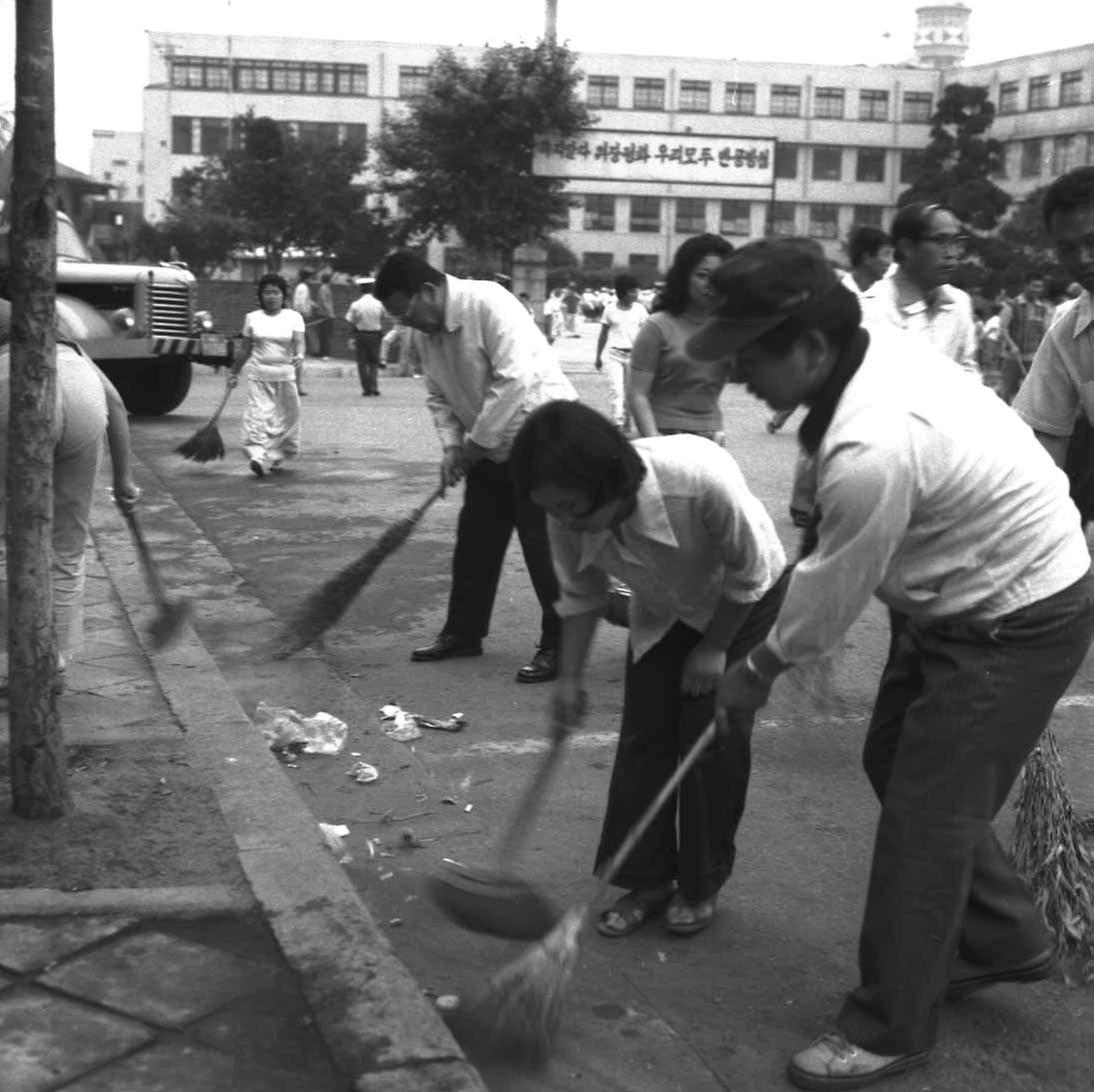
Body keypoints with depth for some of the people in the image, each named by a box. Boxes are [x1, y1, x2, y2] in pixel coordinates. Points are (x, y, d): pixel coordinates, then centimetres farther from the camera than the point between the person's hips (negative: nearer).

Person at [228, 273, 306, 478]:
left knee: (285, 419, 5)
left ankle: (275, 457, 20)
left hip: (285, 375, 0)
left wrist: (299, 357, -30)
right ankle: (258, 457, -25)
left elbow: (299, 343, -9)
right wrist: (234, 372, 21)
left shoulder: (293, 317, 3)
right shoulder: (252, 318, 8)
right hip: (260, 376, 0)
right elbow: (245, 350, 17)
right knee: (258, 416, -14)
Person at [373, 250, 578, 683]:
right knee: (474, 540, 13)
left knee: (544, 546, -6)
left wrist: (476, 442, -23)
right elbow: (438, 396, 9)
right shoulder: (422, 335, 0)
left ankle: (558, 646, 5)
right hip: (490, 448, 8)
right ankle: (463, 632, 27)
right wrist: (452, 445, -8)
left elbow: (516, 379, -31)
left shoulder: (488, 303, -25)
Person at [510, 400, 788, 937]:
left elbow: (749, 572, -24)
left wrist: (714, 648, -15)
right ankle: (647, 879, 16)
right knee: (643, 736, 1)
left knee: (714, 740, -4)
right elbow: (581, 596, -7)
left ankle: (702, 884, 14)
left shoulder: (702, 478, -43)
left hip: (743, 602, -4)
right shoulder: (569, 520, -28)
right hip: (662, 611, 4)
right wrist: (569, 680, -9)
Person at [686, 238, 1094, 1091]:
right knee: (897, 761, 17)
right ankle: (1004, 937, 36)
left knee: (927, 811, -3)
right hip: (966, 591, 10)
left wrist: (758, 671, -4)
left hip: (1018, 621, -10)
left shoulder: (871, 448, -35)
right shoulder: (877, 346, -7)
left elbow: (834, 589, -20)